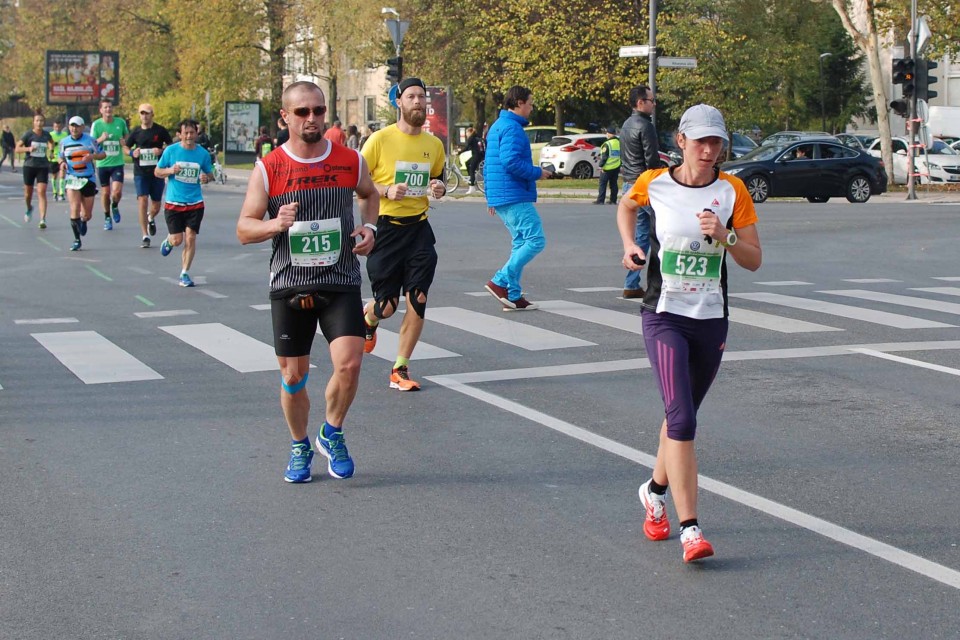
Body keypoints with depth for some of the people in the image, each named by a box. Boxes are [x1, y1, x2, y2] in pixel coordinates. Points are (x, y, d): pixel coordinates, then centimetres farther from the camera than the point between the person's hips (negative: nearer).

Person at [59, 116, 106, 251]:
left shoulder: (90, 140, -2)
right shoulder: (64, 142, 5)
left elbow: (102, 154, 2)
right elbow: (61, 156, 20)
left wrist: (92, 156, -18)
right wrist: (62, 163, -4)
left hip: (88, 179, -1)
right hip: (72, 179, 1)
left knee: (87, 215, 5)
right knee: (74, 210, -16)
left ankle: (83, 221, 43)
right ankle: (76, 240, -7)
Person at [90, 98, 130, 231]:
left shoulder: (121, 122, 0)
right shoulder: (96, 124, -4)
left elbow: (127, 136, 19)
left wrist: (125, 141, -3)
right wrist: (101, 139, -24)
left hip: (117, 163, 0)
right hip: (102, 163, 0)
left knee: (117, 192, -13)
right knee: (105, 192, 8)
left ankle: (115, 207, 21)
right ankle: (107, 218, 27)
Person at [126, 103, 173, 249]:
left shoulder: (160, 130, -1)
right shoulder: (136, 132, 4)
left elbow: (172, 146, 7)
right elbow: (126, 147, 15)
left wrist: (161, 151, -12)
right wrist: (132, 153, -7)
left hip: (157, 171, 0)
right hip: (140, 172, 0)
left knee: (156, 206, 8)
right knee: (142, 200, -13)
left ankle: (151, 219, 46)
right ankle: (145, 236, -9)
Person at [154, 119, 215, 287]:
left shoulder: (203, 153, 1)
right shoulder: (170, 150, -3)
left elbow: (210, 174, 14)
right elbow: (157, 172, 4)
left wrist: (206, 178, -10)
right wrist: (170, 170, -16)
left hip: (195, 203, 1)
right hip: (173, 203, -1)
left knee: (190, 238, -5)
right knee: (177, 240, -2)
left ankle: (184, 274, 5)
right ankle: (169, 241, 36)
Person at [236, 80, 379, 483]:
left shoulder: (351, 161, 0)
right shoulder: (268, 169, -5)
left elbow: (370, 195, 22)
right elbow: (244, 229, -3)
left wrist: (369, 227, 3)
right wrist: (276, 224, -23)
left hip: (341, 283, 0)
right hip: (289, 286, 0)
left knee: (349, 363, -15)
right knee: (293, 375, 7)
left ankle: (332, 434, 11)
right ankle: (300, 447, 31)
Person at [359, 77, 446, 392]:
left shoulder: (434, 144, 8)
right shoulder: (380, 139, -6)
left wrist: (439, 188, 1)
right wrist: (386, 191, -19)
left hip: (419, 227, 3)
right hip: (385, 227, -3)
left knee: (417, 300, -7)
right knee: (387, 306, 0)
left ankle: (400, 369, 6)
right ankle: (368, 319, 39)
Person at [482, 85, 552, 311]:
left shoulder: (497, 127, 20)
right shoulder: (512, 128, -13)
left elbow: (488, 164, 25)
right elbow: (511, 161, -24)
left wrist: (491, 195, 28)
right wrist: (537, 173, -11)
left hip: (500, 197, 11)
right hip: (515, 198, -11)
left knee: (521, 243, 12)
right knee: (535, 240, -11)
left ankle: (513, 295, 8)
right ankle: (501, 282, -11)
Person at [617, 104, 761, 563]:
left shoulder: (732, 191, -2)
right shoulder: (653, 183, -3)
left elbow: (753, 261, -1)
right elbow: (626, 206, 21)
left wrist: (724, 235, -18)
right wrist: (630, 244, 5)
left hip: (711, 320, 3)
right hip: (664, 318, -3)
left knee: (682, 416, 17)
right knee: (681, 419, -17)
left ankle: (655, 491, 44)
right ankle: (690, 529, -18)